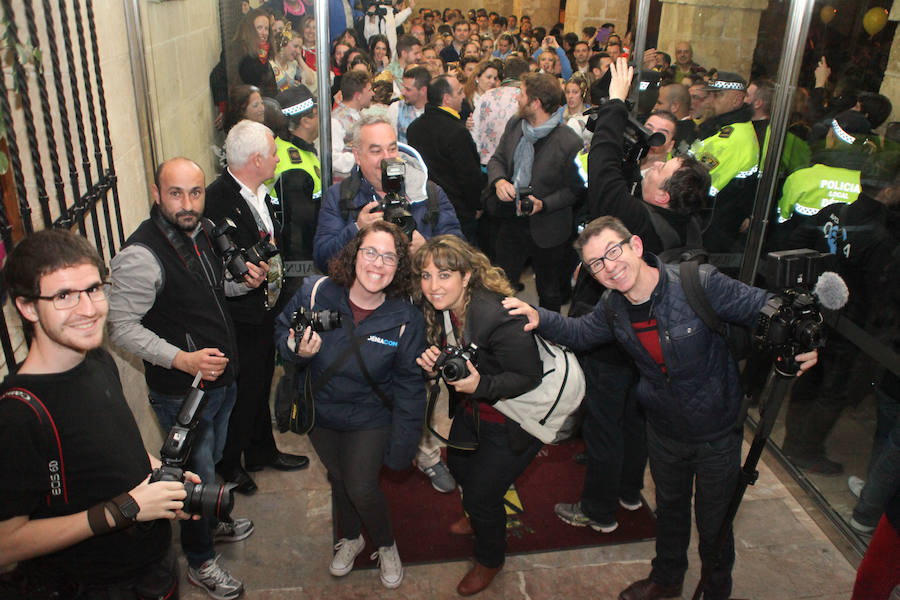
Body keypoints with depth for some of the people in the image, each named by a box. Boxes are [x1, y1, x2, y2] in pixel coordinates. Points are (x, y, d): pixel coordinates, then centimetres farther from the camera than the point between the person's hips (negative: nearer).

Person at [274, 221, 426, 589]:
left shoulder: (406, 320, -23)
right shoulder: (316, 293, -22)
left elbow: (409, 388, -13)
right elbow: (282, 330, -3)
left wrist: (401, 447, -10)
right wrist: (296, 349, -28)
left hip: (369, 419, -2)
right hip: (319, 410, 3)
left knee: (361, 488, -2)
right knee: (338, 478, 22)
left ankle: (386, 545, 34)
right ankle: (350, 538, 53)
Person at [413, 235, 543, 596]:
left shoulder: (501, 319, -36)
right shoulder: (439, 307, -12)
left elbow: (529, 377, -27)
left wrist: (480, 385, -40)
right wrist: (434, 364, -21)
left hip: (513, 420, -8)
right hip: (471, 410, 8)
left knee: (481, 494, 5)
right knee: (459, 465, 27)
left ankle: (490, 560, 39)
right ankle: (479, 518, 63)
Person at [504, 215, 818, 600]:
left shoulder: (700, 284, -29)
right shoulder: (613, 309, -11)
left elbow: (766, 309, -20)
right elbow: (580, 332, 7)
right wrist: (539, 318, -12)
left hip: (717, 434, -4)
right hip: (664, 431, 4)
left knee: (713, 523, 17)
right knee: (669, 509, 28)